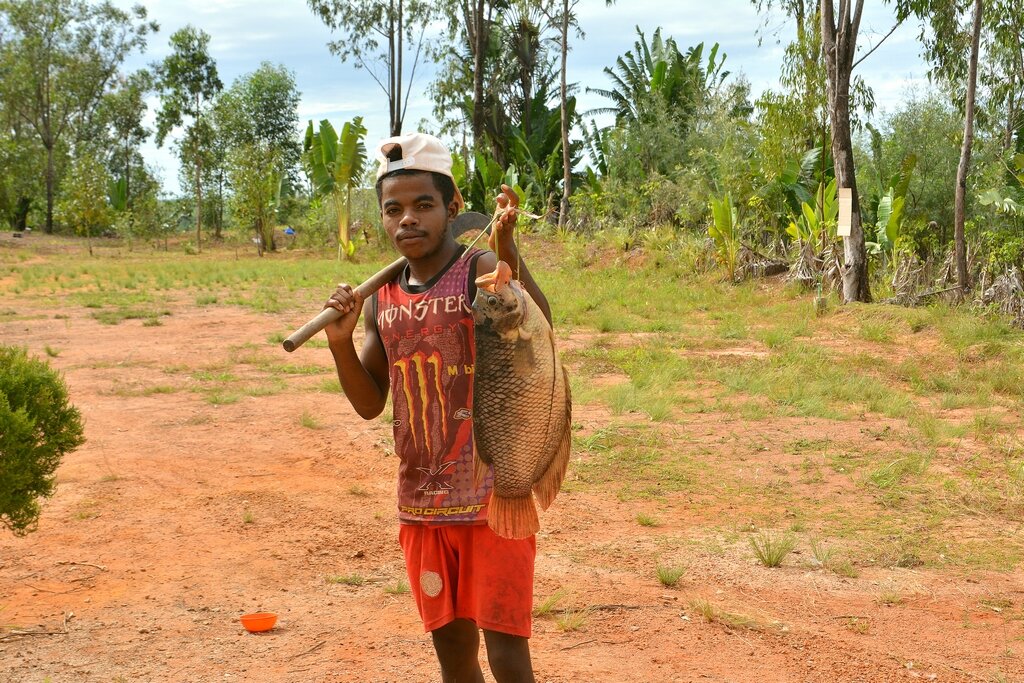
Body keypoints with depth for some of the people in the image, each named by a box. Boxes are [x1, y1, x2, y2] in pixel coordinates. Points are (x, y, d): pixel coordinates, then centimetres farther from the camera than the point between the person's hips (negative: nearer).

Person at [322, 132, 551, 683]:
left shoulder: (482, 272, -11)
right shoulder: (382, 300, 6)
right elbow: (370, 404, 11)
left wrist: (509, 253, -44)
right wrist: (341, 342, -5)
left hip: (493, 498, -6)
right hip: (422, 507, 6)